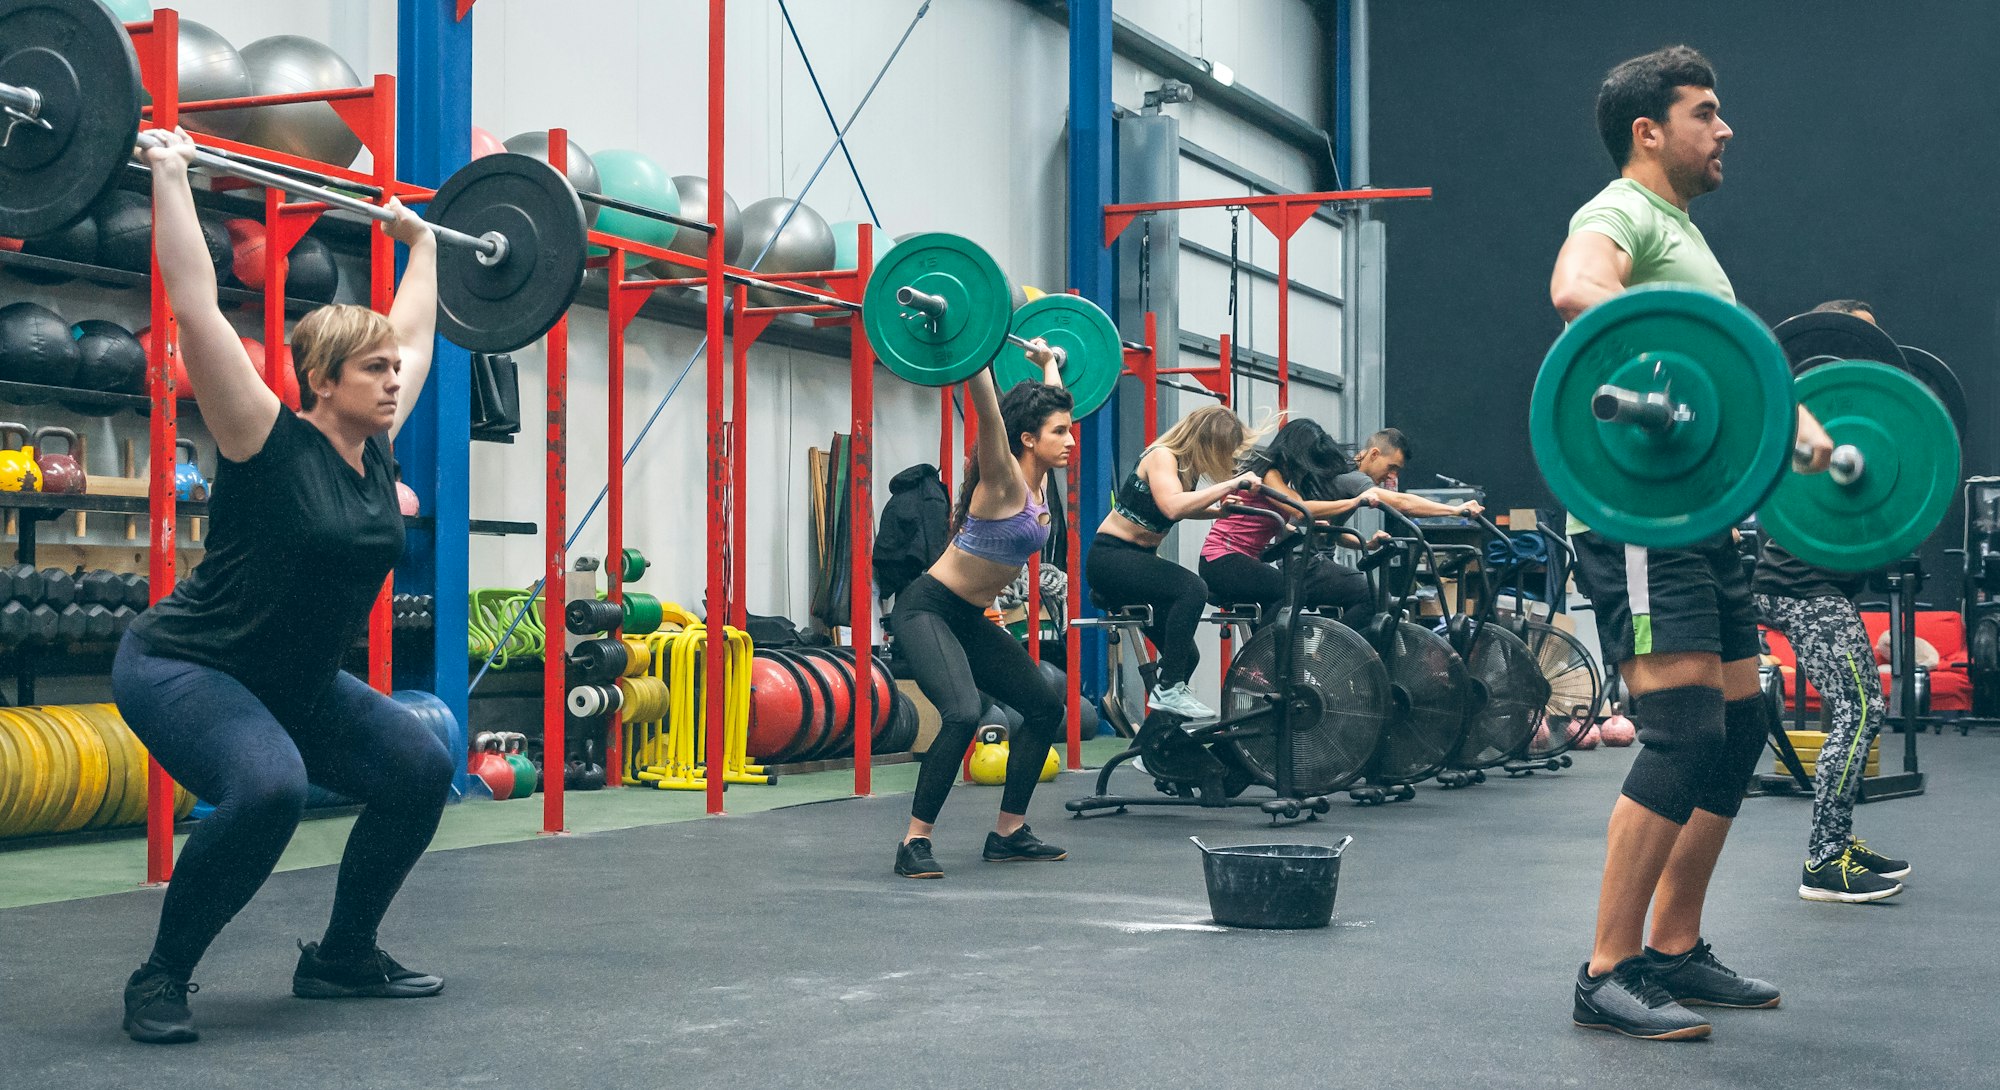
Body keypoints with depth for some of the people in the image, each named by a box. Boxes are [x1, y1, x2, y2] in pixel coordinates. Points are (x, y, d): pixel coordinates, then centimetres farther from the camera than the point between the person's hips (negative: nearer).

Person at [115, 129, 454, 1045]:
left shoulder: (375, 452, 0)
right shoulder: (270, 444, -18)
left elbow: (414, 332, 15)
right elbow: (196, 310, -24)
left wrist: (421, 242, 22)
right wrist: (170, 178, -21)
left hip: (297, 684, 8)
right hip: (181, 668, -8)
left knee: (419, 769, 1)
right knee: (267, 788, -34)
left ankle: (341, 957, 16)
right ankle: (160, 978, -15)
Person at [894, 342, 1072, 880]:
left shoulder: (1037, 477, 4)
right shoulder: (1003, 479, -18)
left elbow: (1048, 404, 21)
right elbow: (987, 409, -32)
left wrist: (1048, 362, 32)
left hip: (970, 620, 10)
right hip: (927, 610, -10)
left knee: (1045, 706, 13)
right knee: (962, 713, -29)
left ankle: (1007, 834, 20)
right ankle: (914, 842, -19)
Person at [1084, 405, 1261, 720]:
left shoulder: (1186, 464, 7)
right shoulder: (1161, 456, -16)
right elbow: (1172, 506, -35)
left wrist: (1222, 510, 12)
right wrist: (1231, 484, -32)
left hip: (1138, 559, 10)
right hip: (1110, 557, -10)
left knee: (1185, 655, 8)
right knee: (1192, 589, -32)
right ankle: (1168, 690, -27)